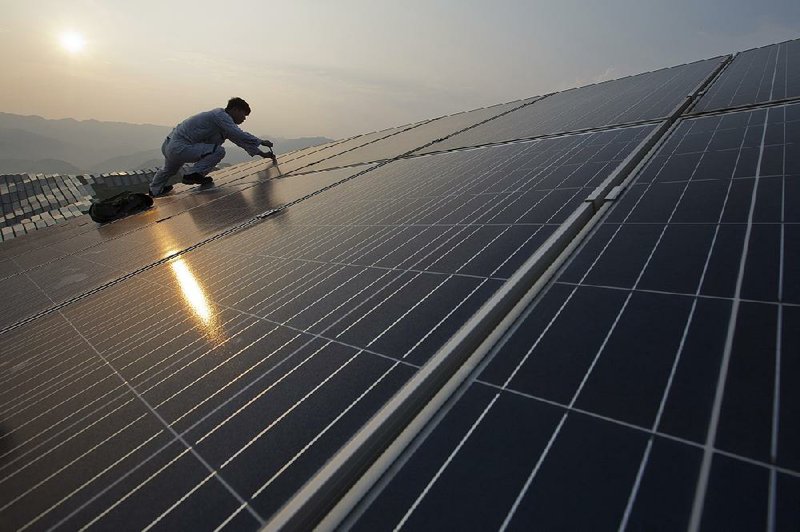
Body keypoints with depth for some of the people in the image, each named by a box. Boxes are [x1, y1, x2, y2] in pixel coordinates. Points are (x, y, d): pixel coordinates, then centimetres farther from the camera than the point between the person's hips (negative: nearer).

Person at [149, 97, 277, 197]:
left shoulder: (225, 120, 14)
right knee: (218, 151, -19)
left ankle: (155, 190, 62)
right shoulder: (220, 115, -16)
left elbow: (240, 139, 17)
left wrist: (262, 153, 14)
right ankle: (193, 175, -14)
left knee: (169, 170, 38)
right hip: (179, 147, -11)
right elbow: (240, 136, -26)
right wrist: (261, 142, -15)